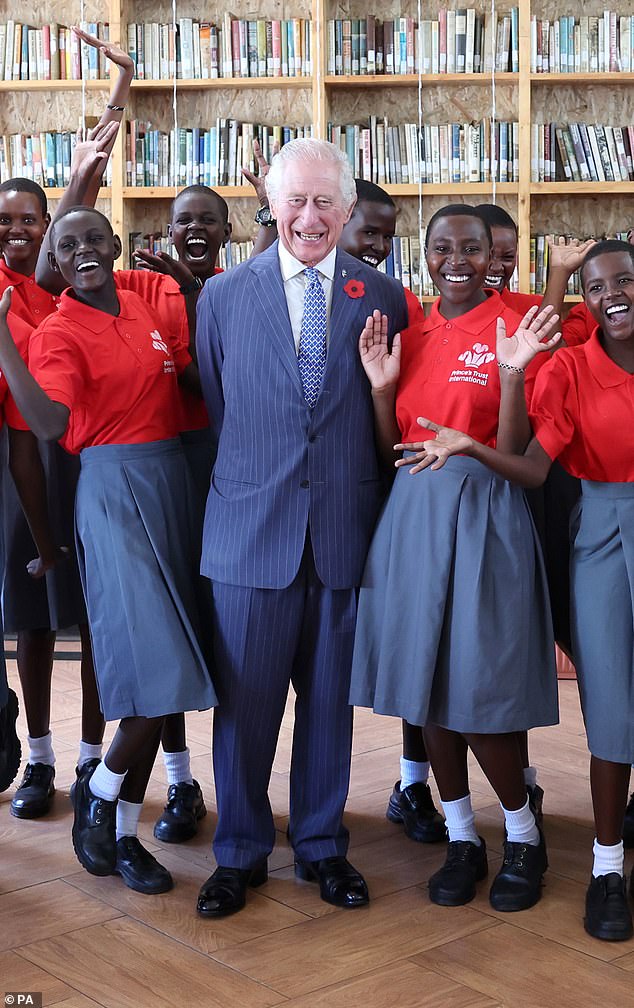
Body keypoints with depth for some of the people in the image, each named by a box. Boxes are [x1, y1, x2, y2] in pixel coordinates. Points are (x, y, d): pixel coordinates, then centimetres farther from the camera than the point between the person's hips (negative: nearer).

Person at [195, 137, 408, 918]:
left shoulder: (383, 298, 3)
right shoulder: (223, 296, 4)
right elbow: (216, 411, 9)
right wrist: (248, 477, 7)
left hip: (344, 528, 0)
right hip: (250, 528, 0)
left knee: (330, 698, 11)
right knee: (244, 698, 6)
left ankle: (321, 845, 29)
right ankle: (240, 853, 25)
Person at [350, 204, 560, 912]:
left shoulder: (514, 329, -4)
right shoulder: (410, 339, 12)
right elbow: (391, 449, 12)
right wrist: (381, 384, -2)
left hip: (483, 513, -5)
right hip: (413, 512, 5)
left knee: (477, 688, -4)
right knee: (425, 679, 8)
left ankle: (524, 834, 20)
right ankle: (462, 839, 24)